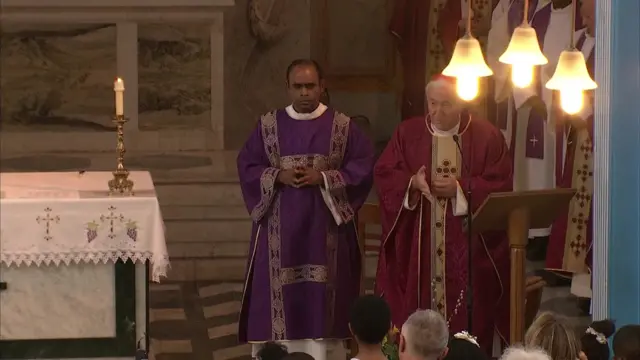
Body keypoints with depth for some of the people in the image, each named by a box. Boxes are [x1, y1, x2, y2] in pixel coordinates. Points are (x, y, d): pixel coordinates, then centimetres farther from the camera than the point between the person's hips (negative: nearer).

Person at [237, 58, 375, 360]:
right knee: (280, 292, -1)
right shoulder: (268, 125, 4)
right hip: (280, 225, 1)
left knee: (321, 293, 0)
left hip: (324, 225, -1)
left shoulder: (342, 126, 1)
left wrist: (324, 178, -14)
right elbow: (247, 166, 5)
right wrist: (278, 176, -13)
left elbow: (363, 166, -2)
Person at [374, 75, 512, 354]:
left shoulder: (486, 136, 1)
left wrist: (460, 188, -16)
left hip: (467, 243, -1)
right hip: (417, 242, 2)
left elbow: (501, 184, -4)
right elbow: (383, 175, 4)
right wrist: (412, 183, -15)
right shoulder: (407, 133, 6)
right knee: (416, 308, -1)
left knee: (468, 316, -2)